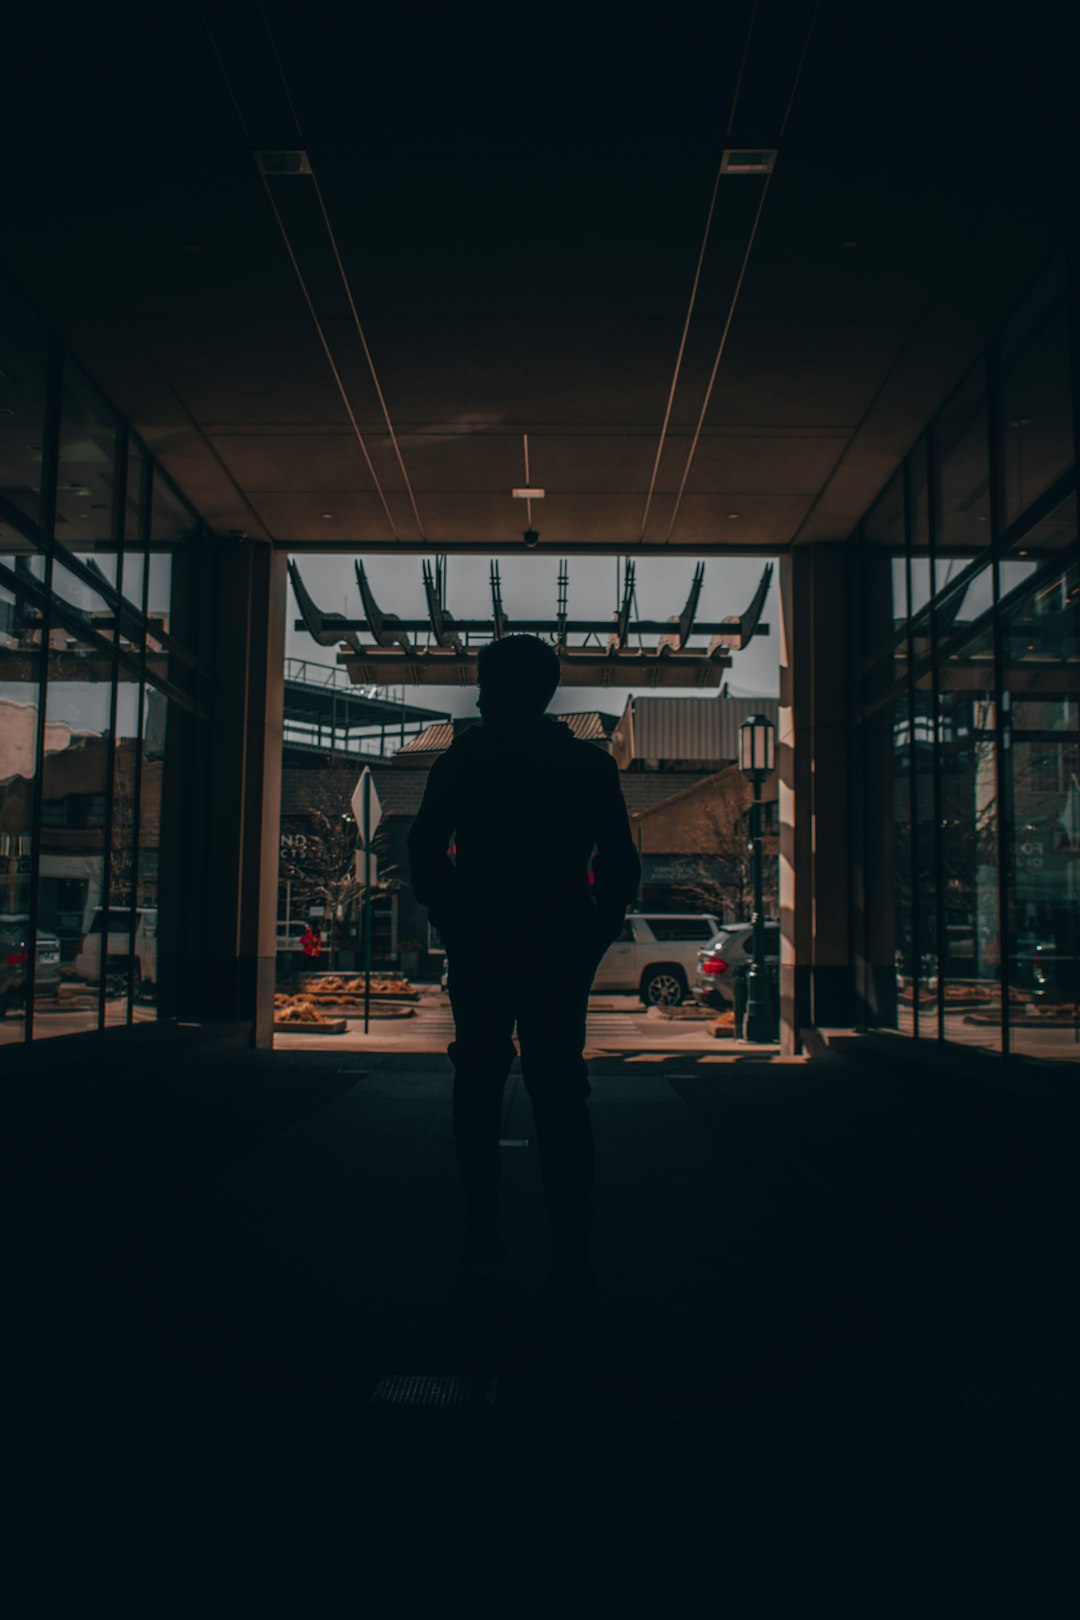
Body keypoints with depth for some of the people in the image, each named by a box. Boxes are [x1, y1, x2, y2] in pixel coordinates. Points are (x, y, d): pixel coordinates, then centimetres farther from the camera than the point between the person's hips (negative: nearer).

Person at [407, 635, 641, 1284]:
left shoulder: (466, 756, 0)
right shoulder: (592, 764, 4)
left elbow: (426, 851, -3)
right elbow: (621, 865, 1)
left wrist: (453, 924, 8)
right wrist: (593, 938, 9)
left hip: (478, 948, 0)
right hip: (559, 951, 1)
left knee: (479, 1084, 11)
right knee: (559, 1089, 4)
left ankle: (483, 1235, 11)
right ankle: (571, 1248, 0)